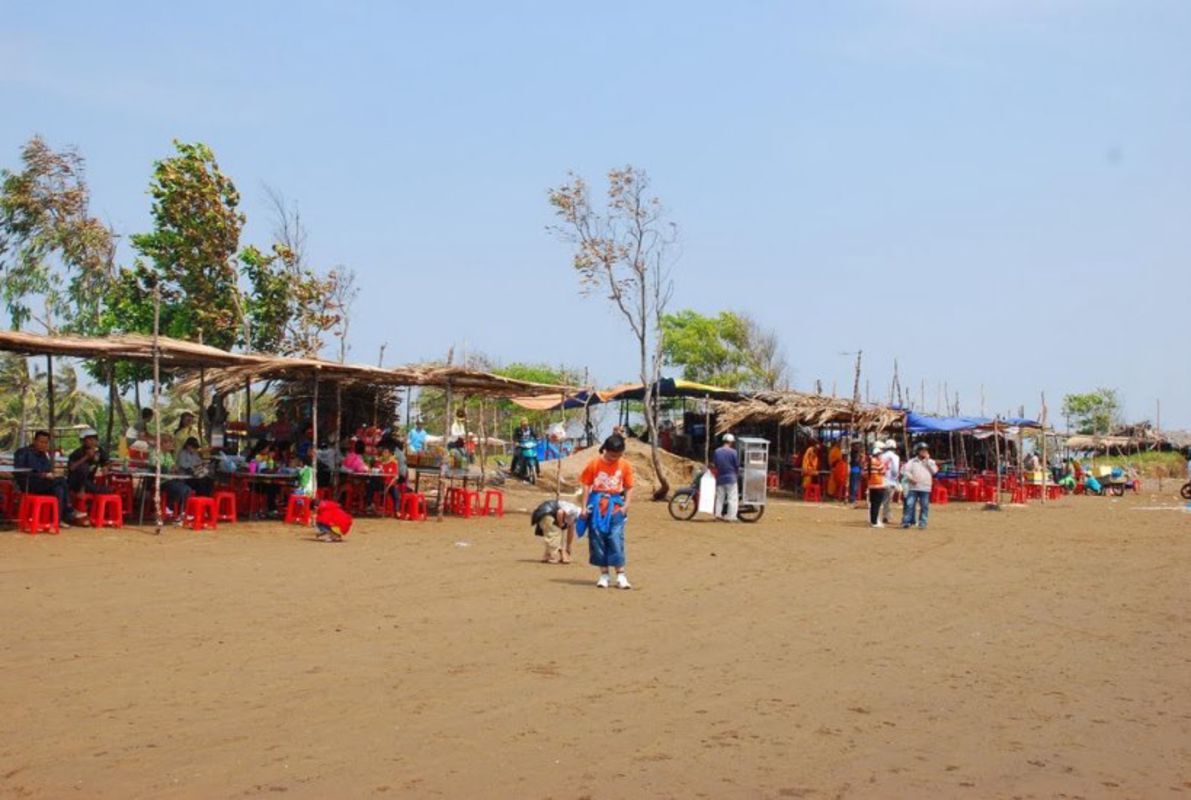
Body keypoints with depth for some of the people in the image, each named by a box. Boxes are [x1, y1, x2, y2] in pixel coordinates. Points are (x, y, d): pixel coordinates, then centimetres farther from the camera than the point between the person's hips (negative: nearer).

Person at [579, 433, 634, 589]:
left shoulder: (625, 466, 1)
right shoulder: (594, 463, -3)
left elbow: (628, 488, 7)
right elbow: (587, 485, 0)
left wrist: (625, 505, -5)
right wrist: (584, 507, -3)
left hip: (615, 505, 0)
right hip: (597, 504, 0)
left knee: (616, 539, -6)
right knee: (597, 538, 3)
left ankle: (620, 575, -2)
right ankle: (603, 574, 12)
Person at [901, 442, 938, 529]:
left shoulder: (930, 462, 12)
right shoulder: (912, 461, 9)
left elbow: (934, 471, -3)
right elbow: (906, 470, 1)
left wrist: (927, 460, -4)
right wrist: (911, 478, -16)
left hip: (925, 488, 1)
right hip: (913, 487, -1)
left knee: (924, 506, 1)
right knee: (910, 504, -6)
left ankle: (922, 523, 7)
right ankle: (906, 522, -4)